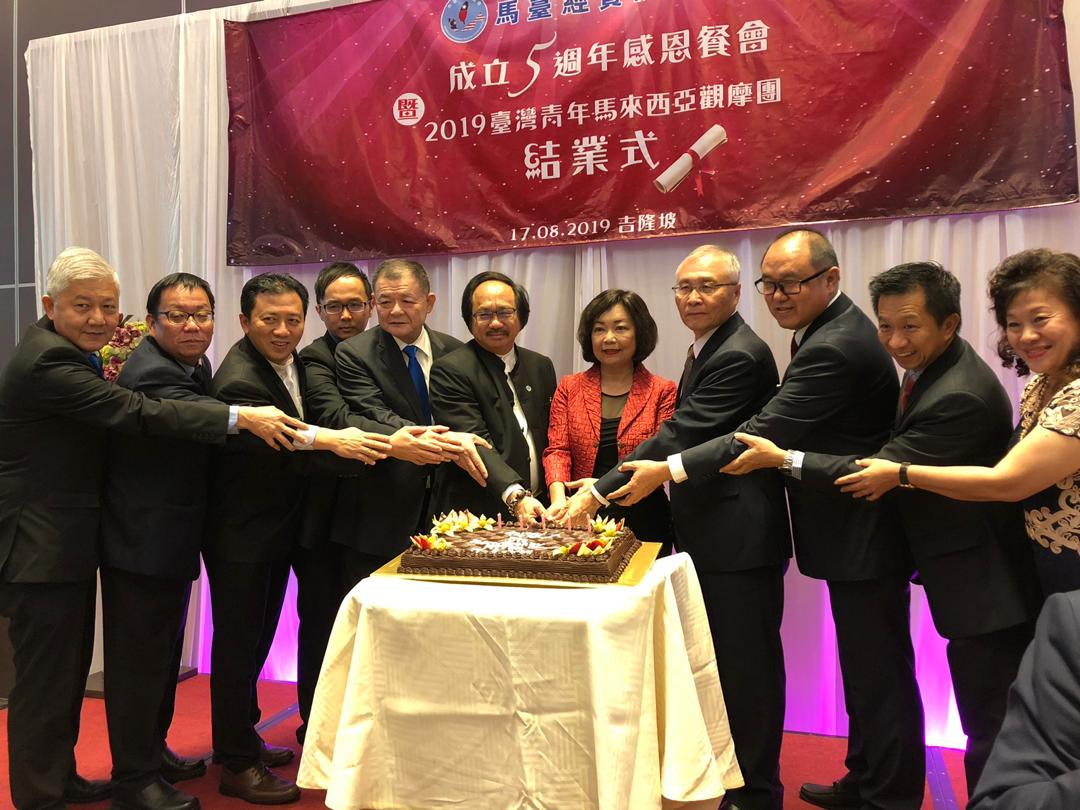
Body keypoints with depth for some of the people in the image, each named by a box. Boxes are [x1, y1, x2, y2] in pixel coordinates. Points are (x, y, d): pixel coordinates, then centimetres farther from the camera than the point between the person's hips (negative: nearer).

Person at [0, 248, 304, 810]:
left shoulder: (68, 353, 9)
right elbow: (138, 413, -30)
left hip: (68, 541, 10)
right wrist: (241, 417, -33)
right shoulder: (48, 361, -22)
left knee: (69, 668, 20)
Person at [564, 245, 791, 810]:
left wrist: (600, 491, -24)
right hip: (710, 533, 10)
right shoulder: (706, 349, 14)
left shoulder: (739, 356, -19)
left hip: (739, 538, -10)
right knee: (726, 663, 20)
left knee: (745, 667, 3)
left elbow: (680, 437, -24)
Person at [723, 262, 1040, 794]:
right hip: (974, 582, 10)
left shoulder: (960, 398, -27)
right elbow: (898, 457, 16)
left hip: (984, 588, -10)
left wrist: (781, 459, -20)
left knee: (989, 726, 4)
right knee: (983, 718, 21)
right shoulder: (928, 369, 4)